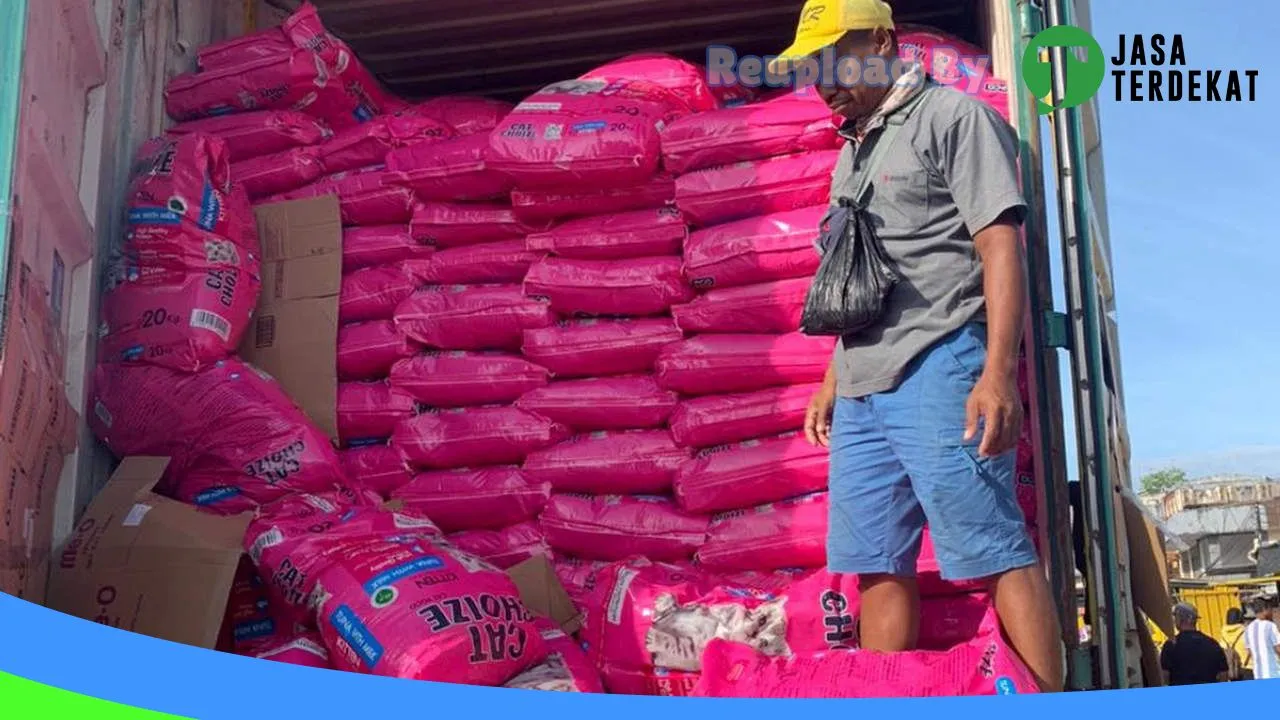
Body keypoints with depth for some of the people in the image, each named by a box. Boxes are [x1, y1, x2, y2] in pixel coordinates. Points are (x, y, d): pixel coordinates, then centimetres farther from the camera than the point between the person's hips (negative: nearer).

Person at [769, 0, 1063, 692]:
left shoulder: (953, 116, 1)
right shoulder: (852, 152, 23)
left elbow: (1001, 249, -9)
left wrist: (998, 373, -18)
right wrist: (832, 380, 22)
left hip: (937, 371, -8)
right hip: (862, 391, 8)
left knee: (995, 550, -8)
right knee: (879, 564, 7)